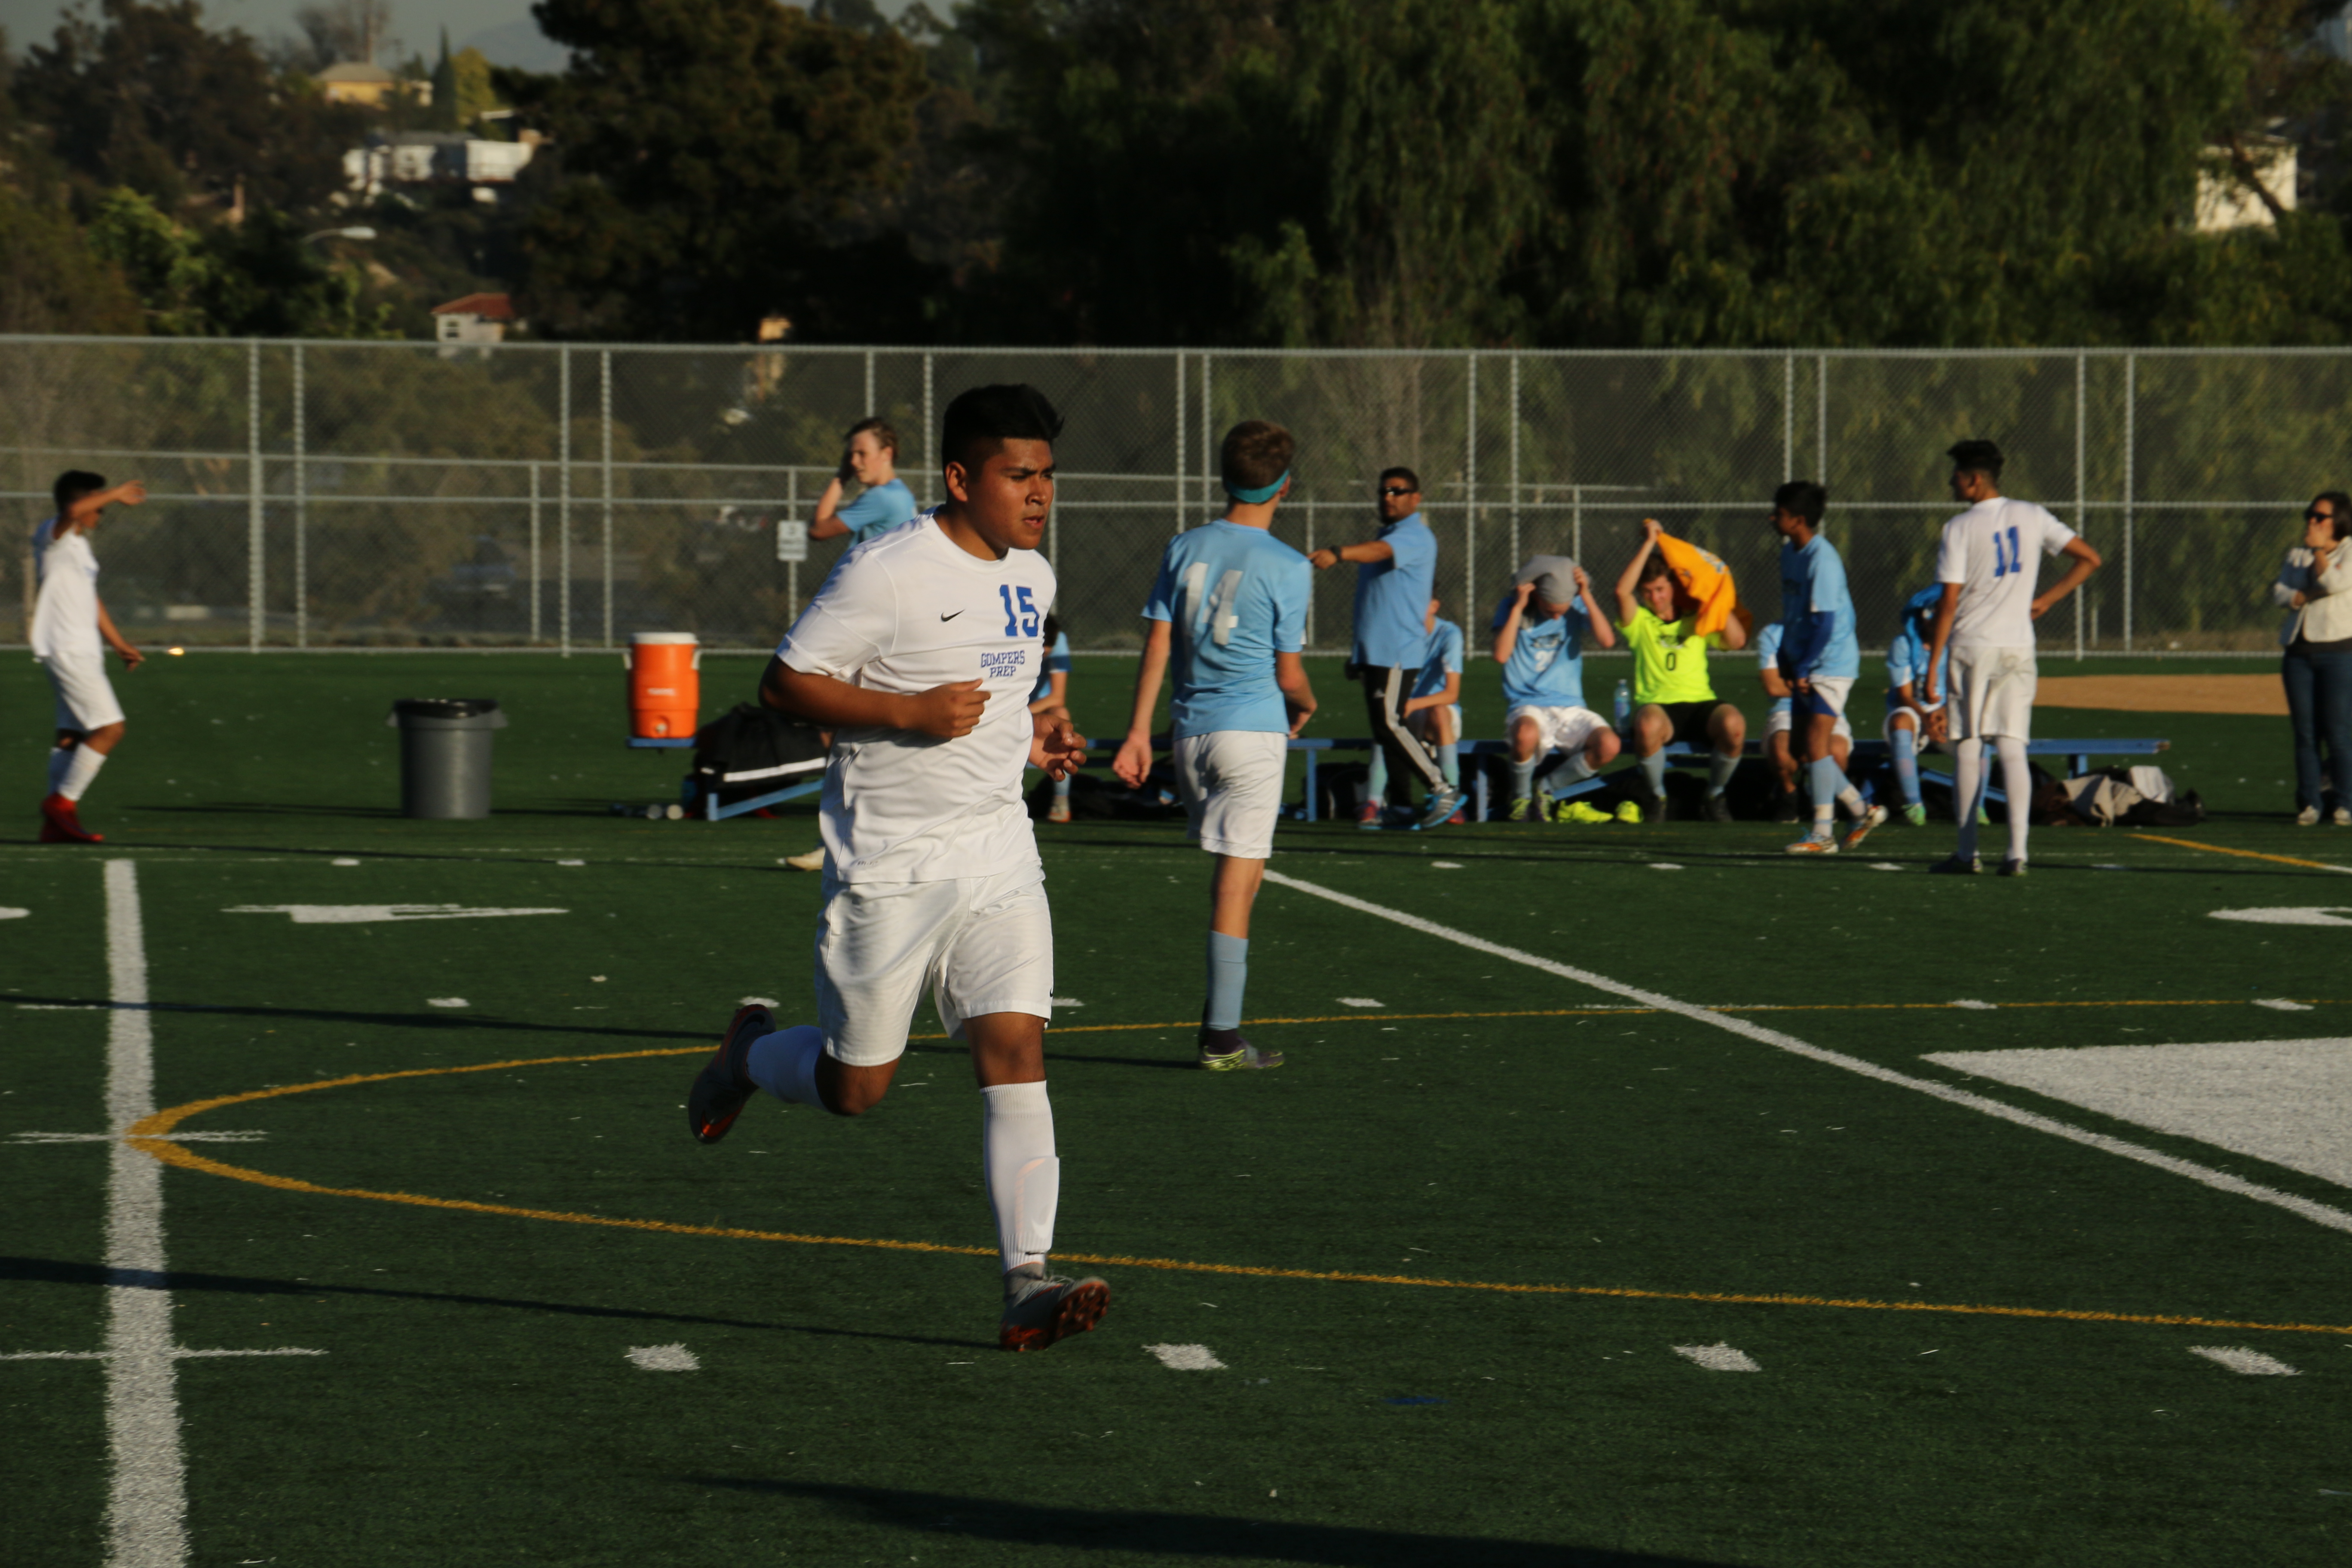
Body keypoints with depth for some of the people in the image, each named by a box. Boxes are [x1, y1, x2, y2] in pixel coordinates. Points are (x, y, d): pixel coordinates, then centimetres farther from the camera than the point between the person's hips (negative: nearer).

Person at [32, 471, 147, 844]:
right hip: (66, 650, -10)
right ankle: (63, 802, -7)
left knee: (73, 735, 8)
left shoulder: (80, 545, 20)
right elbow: (71, 512, -34)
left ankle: (56, 824, 8)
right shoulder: (52, 536, -9)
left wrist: (119, 644, 34)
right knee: (109, 728, -13)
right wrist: (116, 495, -24)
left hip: (83, 652, 10)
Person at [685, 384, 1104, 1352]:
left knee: (1016, 1050, -11)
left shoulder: (1031, 578, 10)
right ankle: (749, 1056, 39)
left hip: (998, 853, 6)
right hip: (889, 863, -6)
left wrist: (1025, 741, 8)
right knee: (857, 1086, 5)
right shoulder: (889, 573, -15)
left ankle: (1028, 1285, -14)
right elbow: (785, 683, -13)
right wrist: (911, 712, -22)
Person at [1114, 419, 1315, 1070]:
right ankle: (1222, 1035, -3)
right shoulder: (1286, 568, -8)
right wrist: (1305, 705, 17)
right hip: (1253, 726, -5)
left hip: (1190, 729, 5)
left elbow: (1158, 645, 4)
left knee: (1236, 870, 19)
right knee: (1236, 878, -3)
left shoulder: (1184, 548, 4)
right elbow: (1289, 674, -5)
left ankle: (1223, 1002, 21)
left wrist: (1139, 732, 7)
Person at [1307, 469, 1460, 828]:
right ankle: (1401, 806, 9)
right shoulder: (1384, 535, 21)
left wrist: (1338, 554, -50)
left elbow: (1380, 552, -32)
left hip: (1397, 652, -9)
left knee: (1389, 724, -16)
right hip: (1374, 651, 9)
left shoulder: (1416, 537, -11)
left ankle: (1442, 790, -9)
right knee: (1386, 728, 7)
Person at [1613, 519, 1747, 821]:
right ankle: (1656, 796, -11)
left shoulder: (1697, 621, 20)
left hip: (1700, 703, 2)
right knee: (1648, 725, -39)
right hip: (1656, 704, -2)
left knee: (1733, 723, -33)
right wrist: (1648, 544, -3)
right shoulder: (1639, 623, 13)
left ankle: (1716, 794, -6)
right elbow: (1622, 590, -6)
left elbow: (1738, 641, 5)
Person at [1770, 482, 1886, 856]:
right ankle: (1861, 811, 19)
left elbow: (1824, 622, -20)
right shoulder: (1789, 552, 10)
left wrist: (1802, 668, -17)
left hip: (1831, 664, -9)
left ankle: (1823, 834, -5)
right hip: (1804, 668, 9)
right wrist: (1786, 665, 11)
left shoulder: (1822, 559, -18)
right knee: (1798, 745, 9)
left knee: (1816, 744, -10)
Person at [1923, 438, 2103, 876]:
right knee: (2012, 748, 1)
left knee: (1968, 748, 4)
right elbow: (2089, 559, 7)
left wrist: (1933, 665, -8)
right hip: (2018, 649, 3)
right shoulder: (2031, 517, 6)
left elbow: (1949, 601, -10)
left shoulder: (1960, 528, -7)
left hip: (1971, 647, -3)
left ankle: (1967, 853, 6)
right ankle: (2017, 852, -10)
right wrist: (2045, 600, 10)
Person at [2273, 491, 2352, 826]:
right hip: (2298, 652, 5)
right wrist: (2300, 598, -12)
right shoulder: (2296, 555, 18)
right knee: (2304, 732, 2)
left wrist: (2320, 549, -4)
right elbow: (2280, 591, 7)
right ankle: (2310, 803, 6)